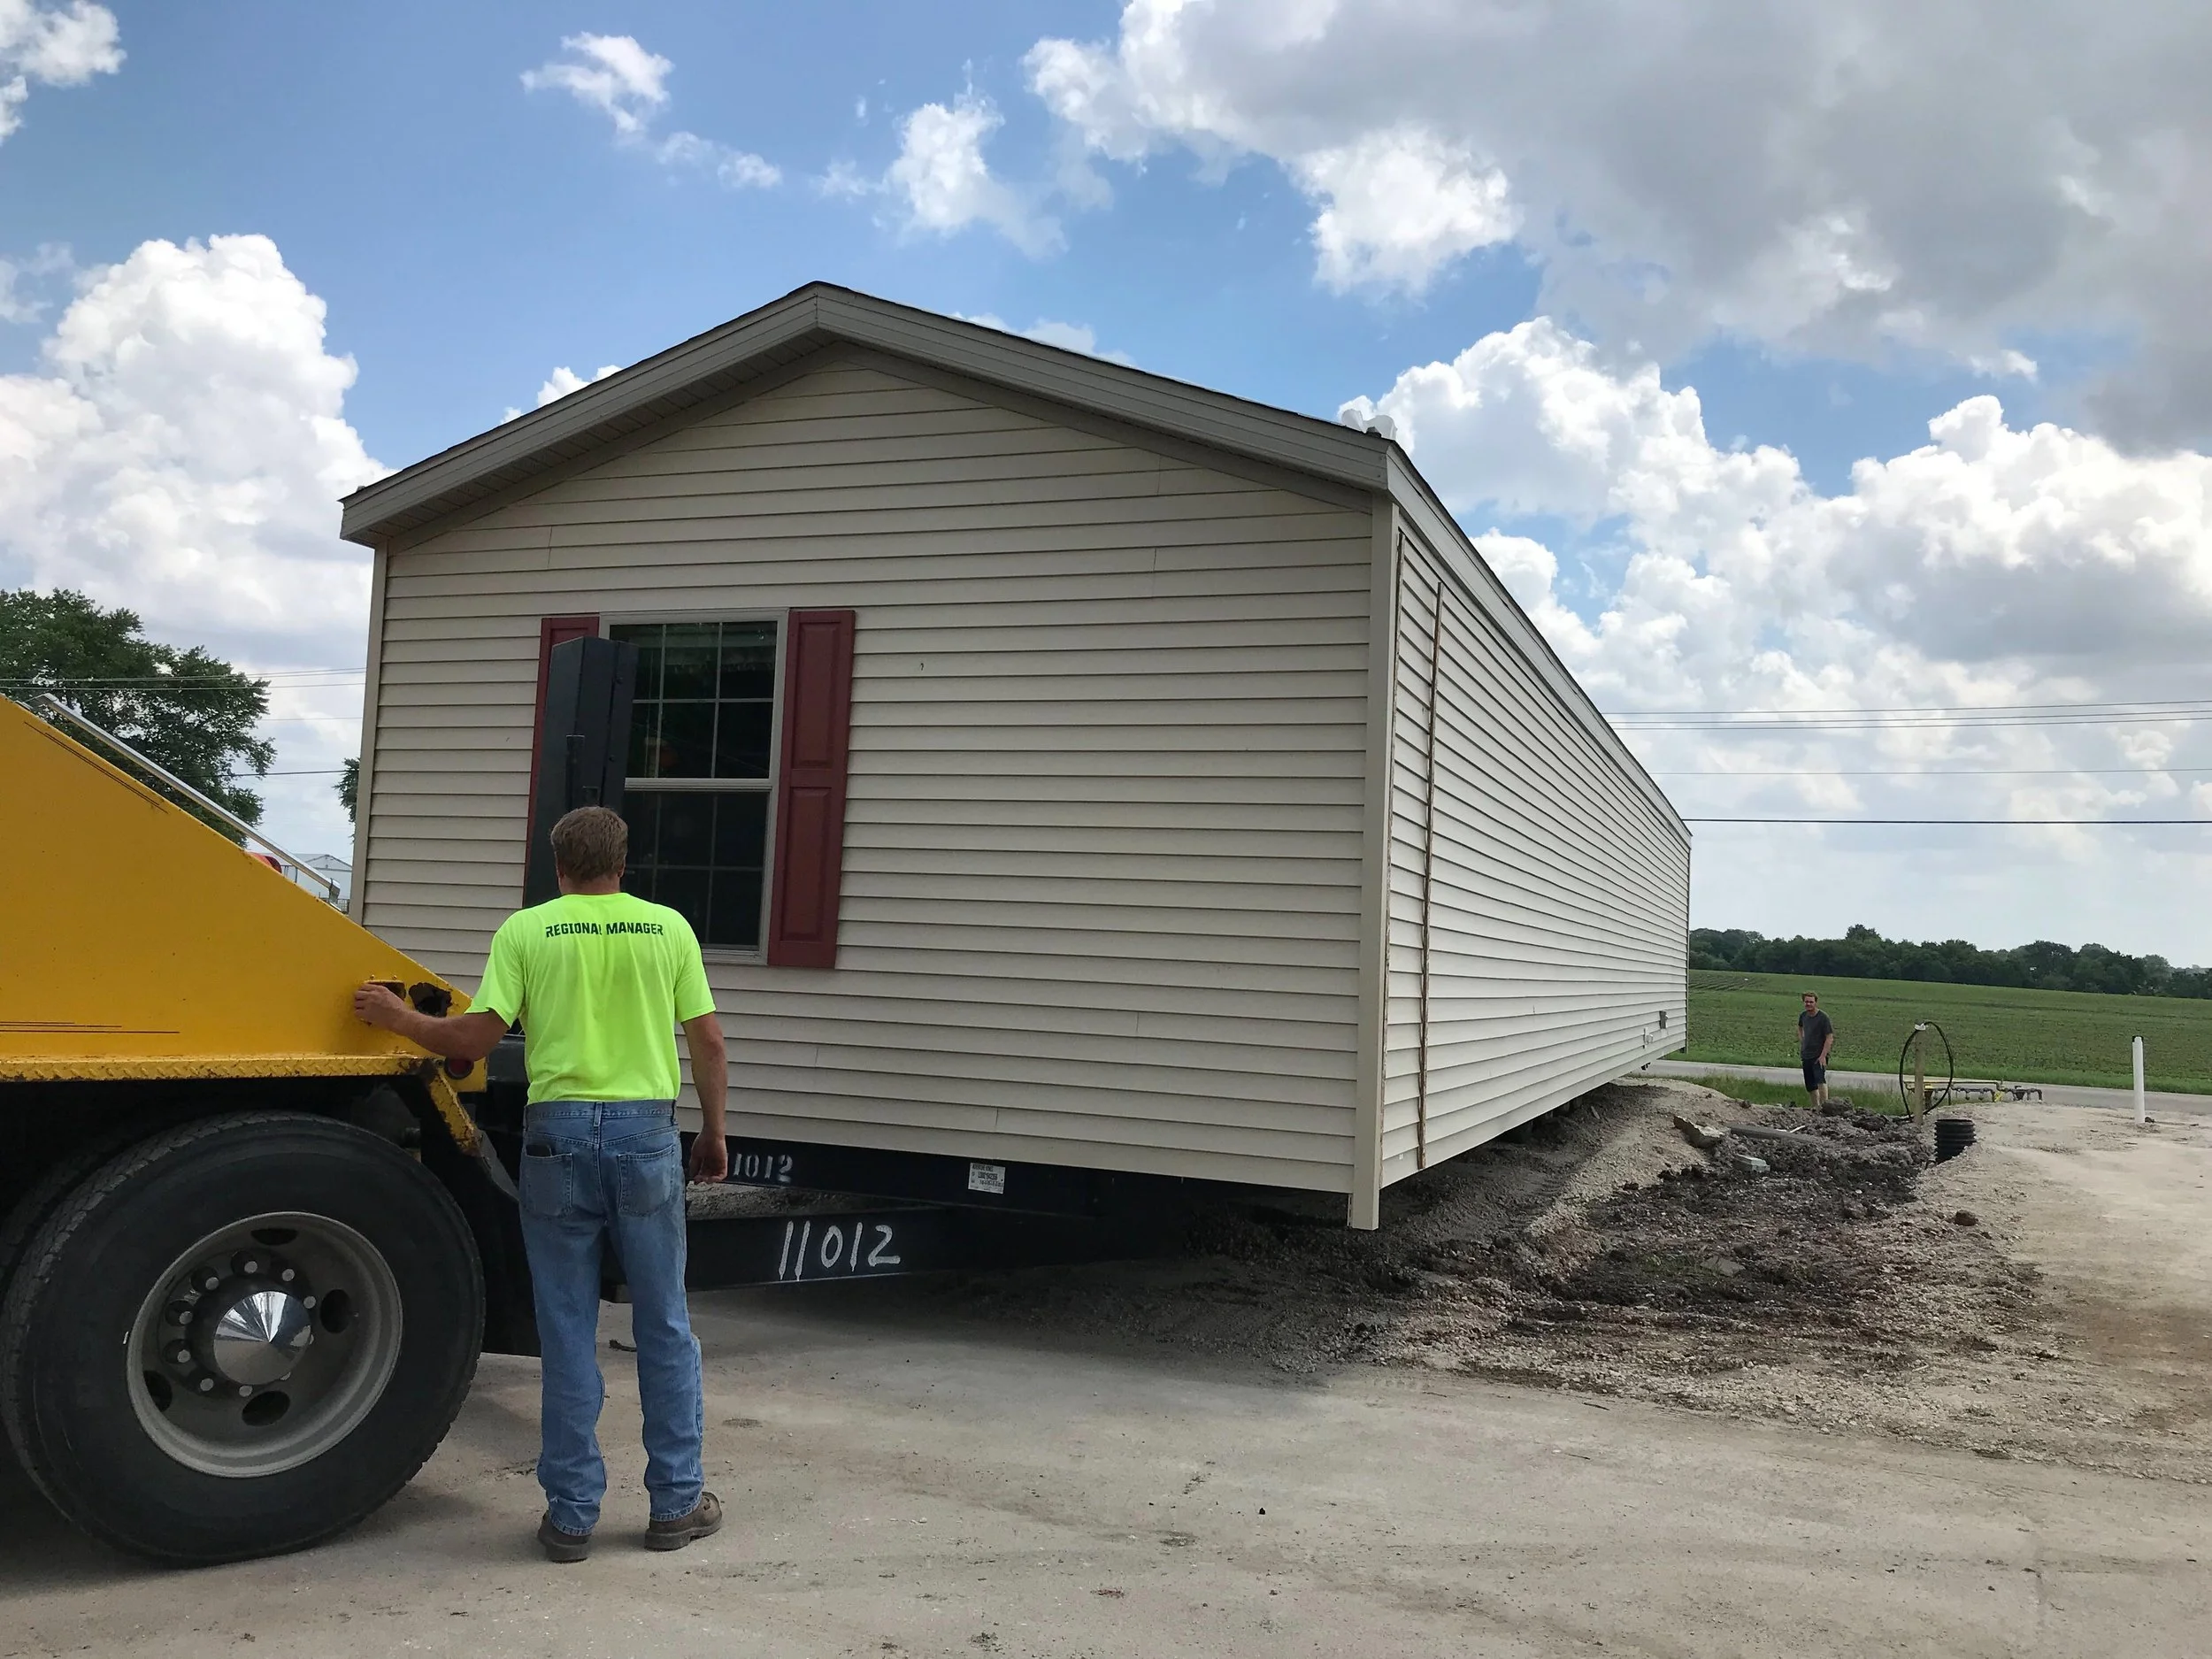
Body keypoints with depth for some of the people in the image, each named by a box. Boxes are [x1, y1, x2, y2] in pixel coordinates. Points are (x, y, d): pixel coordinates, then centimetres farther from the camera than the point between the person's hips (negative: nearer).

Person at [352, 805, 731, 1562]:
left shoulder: (526, 931, 0)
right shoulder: (667, 927, 4)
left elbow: (475, 1038, -4)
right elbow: (708, 1043, 4)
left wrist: (398, 1018, 13)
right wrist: (713, 1133, 15)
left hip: (559, 1132, 0)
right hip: (646, 1131, 1)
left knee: (567, 1334, 8)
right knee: (664, 1327, 11)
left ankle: (572, 1513, 15)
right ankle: (677, 1503, 18)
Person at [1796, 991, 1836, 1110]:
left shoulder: (1823, 1018, -11)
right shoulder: (1803, 1016, 7)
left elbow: (1829, 1038, -14)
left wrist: (1823, 1056, -20)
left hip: (1819, 1056, -7)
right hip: (1806, 1056, 7)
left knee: (1820, 1079, -26)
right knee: (1810, 1085, 10)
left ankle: (1825, 1104, -31)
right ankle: (1816, 1107, 22)